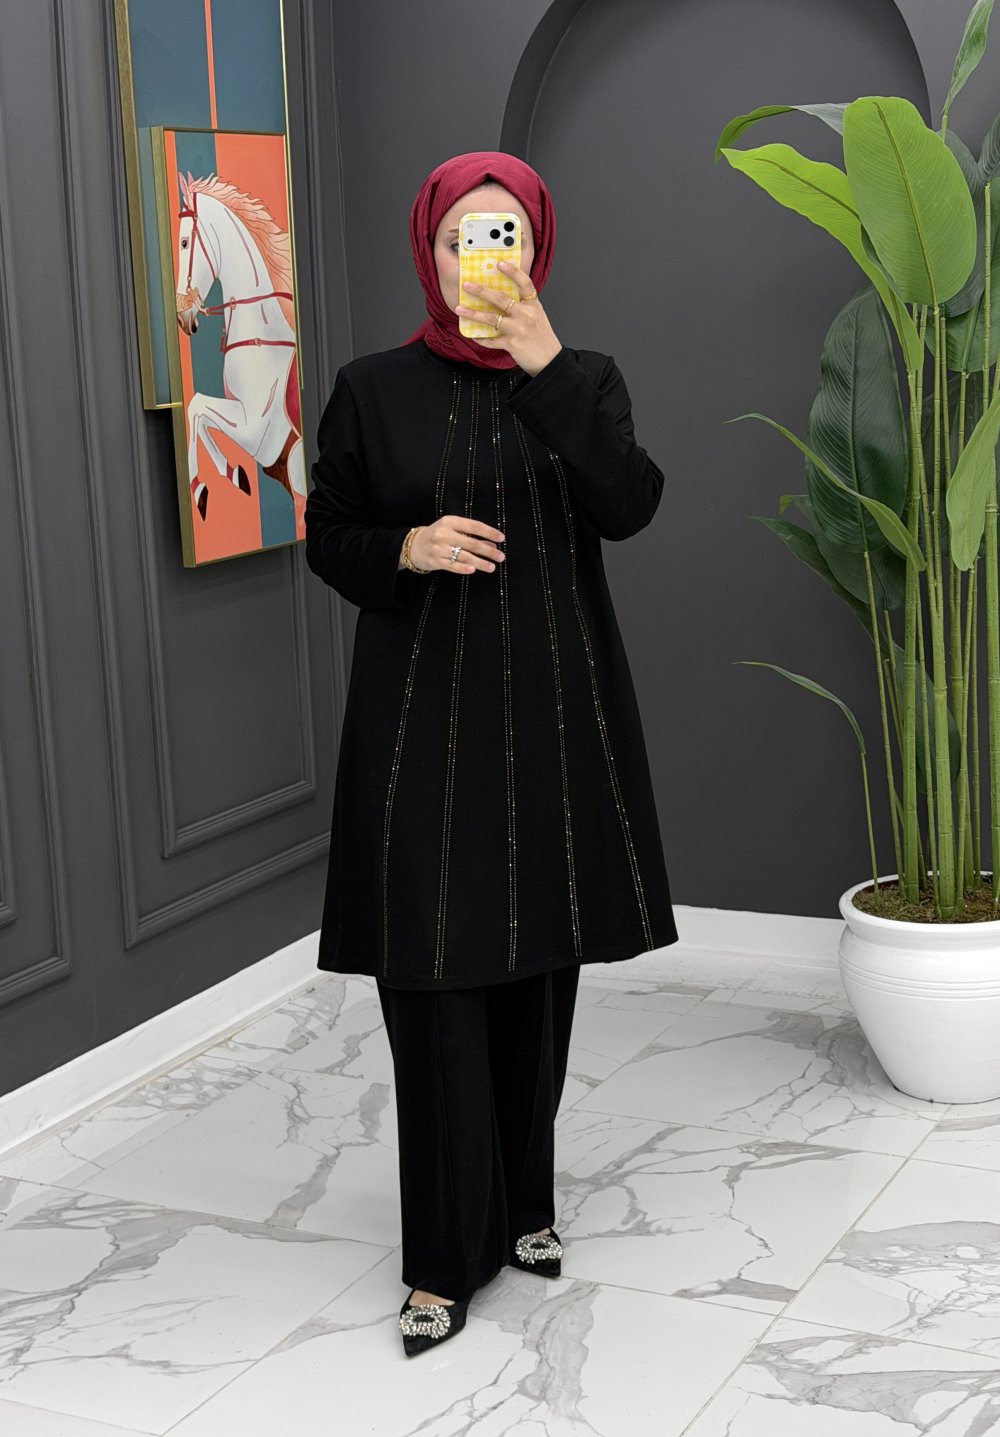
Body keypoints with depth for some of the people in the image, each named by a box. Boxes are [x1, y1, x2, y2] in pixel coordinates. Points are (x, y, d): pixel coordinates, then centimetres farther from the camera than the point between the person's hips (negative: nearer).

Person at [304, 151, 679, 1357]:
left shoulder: (581, 380, 5)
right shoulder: (373, 390, 2)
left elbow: (629, 507, -12)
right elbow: (326, 536, 6)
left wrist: (550, 370, -20)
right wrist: (407, 549, -15)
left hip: (554, 713, 2)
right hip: (422, 715, -2)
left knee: (538, 964, 9)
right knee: (433, 975, -4)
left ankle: (523, 1201, 28)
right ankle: (447, 1254, 6)